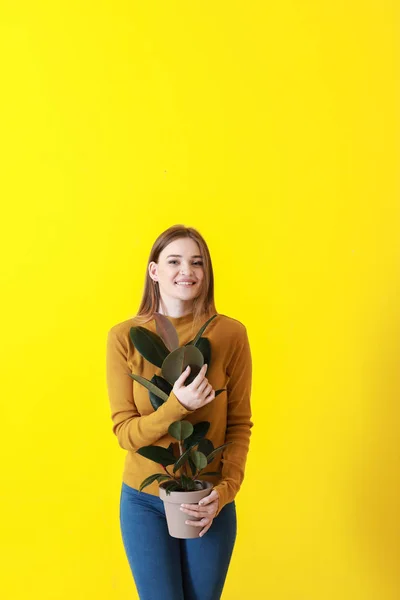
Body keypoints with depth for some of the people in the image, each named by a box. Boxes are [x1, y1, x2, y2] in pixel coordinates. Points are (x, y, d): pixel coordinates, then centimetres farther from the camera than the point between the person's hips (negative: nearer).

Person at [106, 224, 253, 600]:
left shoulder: (231, 334, -11)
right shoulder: (124, 337, -11)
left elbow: (239, 424, -3)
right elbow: (124, 431, -10)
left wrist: (226, 489, -15)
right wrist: (177, 407, -26)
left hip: (210, 499, 1)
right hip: (145, 500, 0)